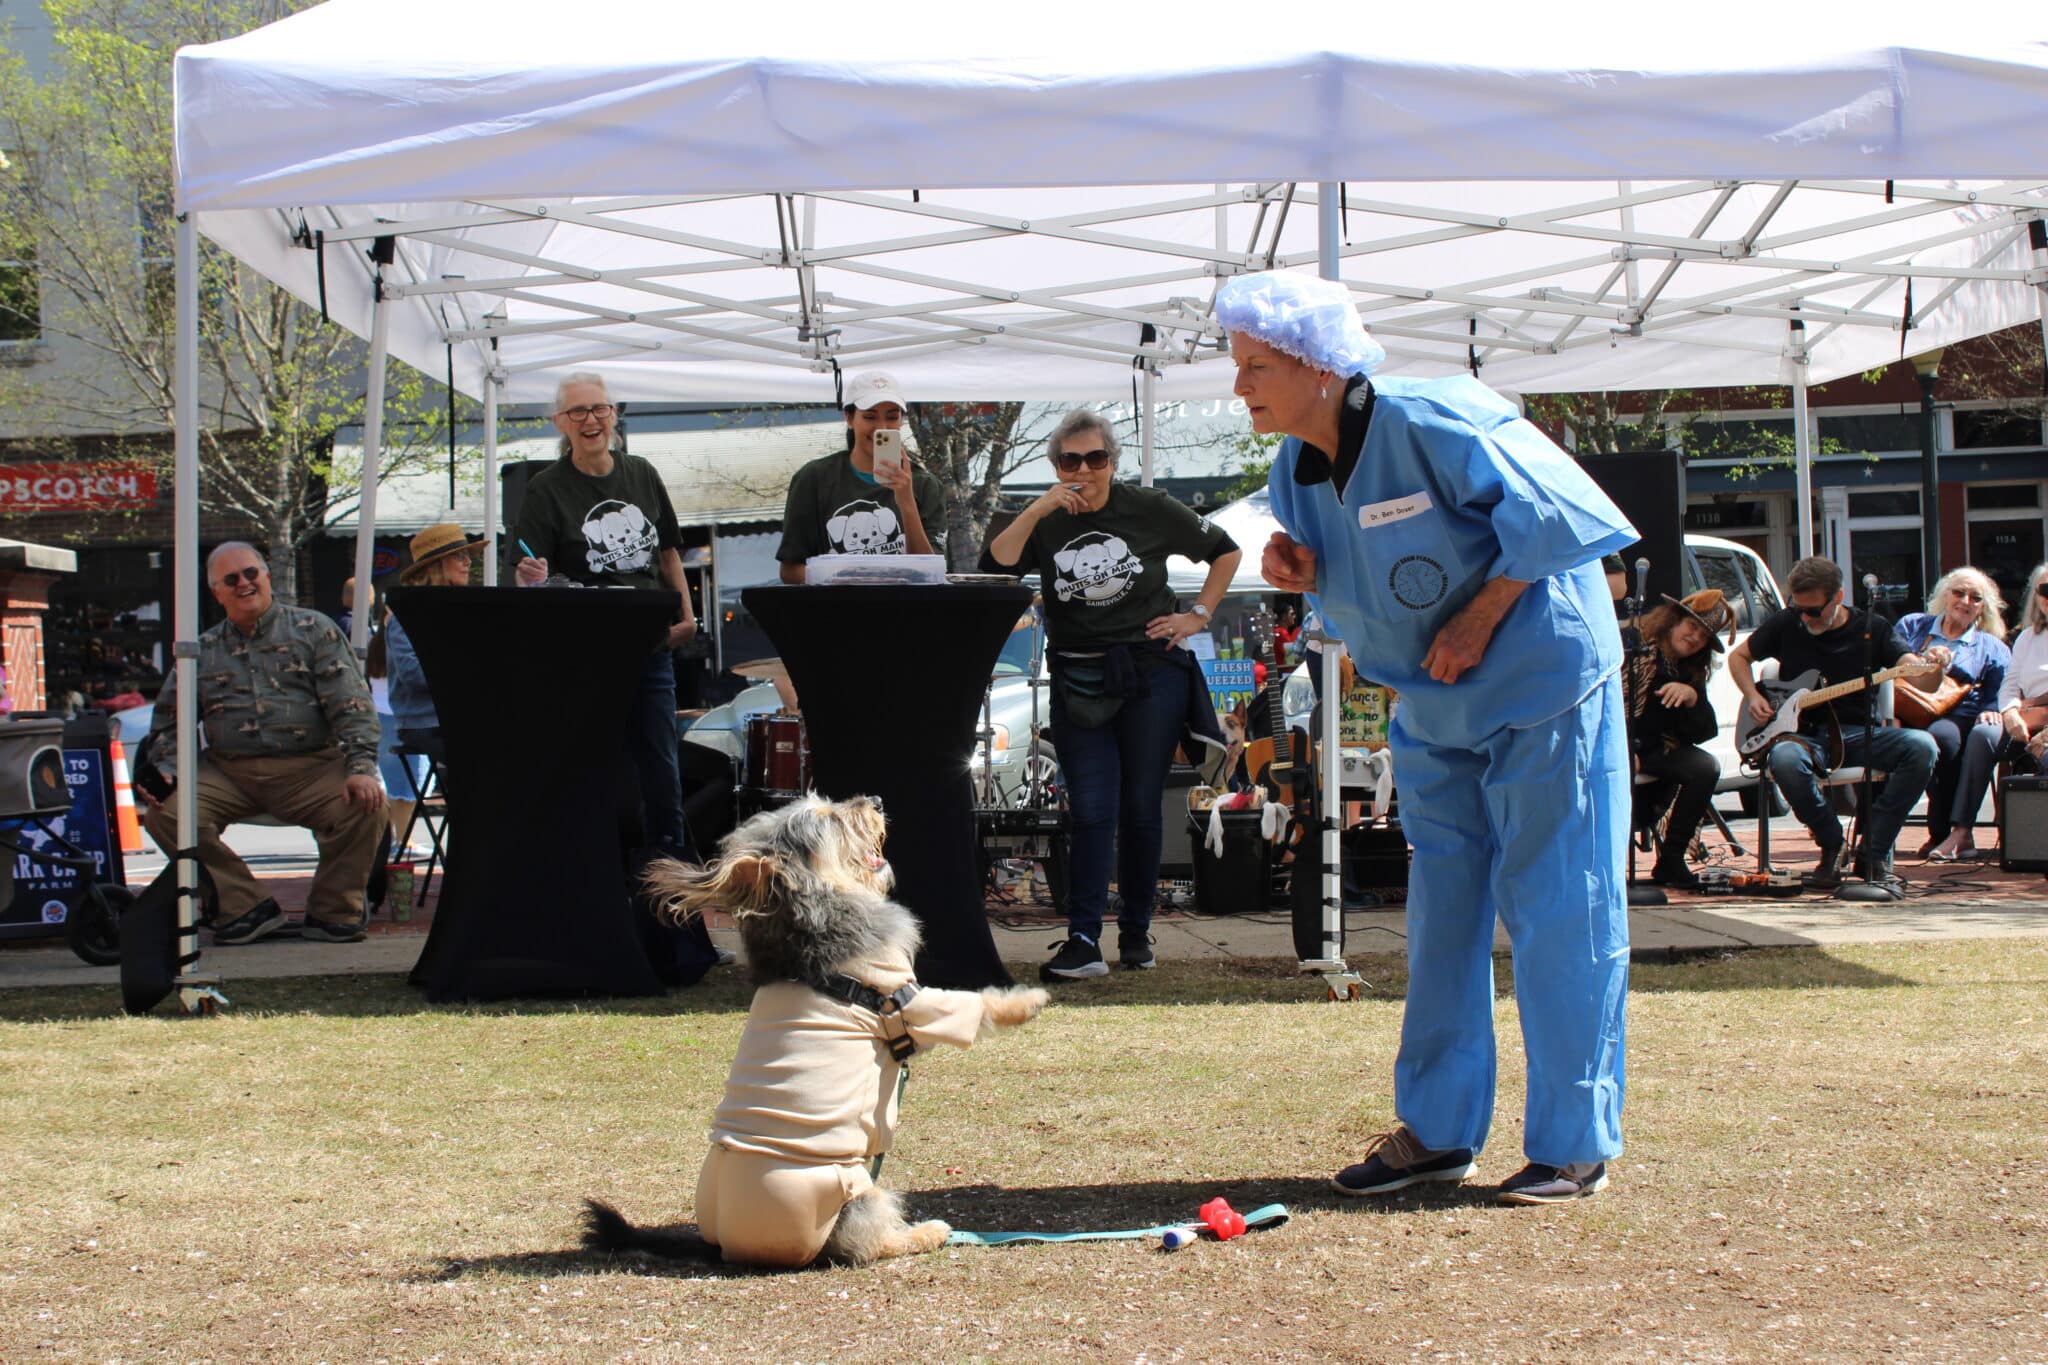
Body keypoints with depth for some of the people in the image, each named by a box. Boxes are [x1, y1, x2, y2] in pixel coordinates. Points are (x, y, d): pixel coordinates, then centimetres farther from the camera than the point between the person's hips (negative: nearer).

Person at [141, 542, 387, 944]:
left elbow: (351, 706, 0)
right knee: (165, 811, -23)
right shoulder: (202, 651, 18)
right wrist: (165, 772, 0)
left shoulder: (314, 630, 9)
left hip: (311, 770, -2)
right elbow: (168, 721, 21)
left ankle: (331, 911, -6)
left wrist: (361, 768, -14)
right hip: (227, 774, 2)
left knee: (365, 807, -31)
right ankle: (246, 907, -10)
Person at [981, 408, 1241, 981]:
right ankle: (1083, 941, -10)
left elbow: (1226, 551, 12)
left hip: (1151, 675, -1)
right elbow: (994, 568, -12)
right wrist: (1035, 512, -18)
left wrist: (1198, 615, 4)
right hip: (1077, 683, 1)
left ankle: (1137, 932, 17)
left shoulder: (1150, 511, 0)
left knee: (1140, 809, 5)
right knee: (1091, 812, -6)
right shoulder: (1044, 523, 4)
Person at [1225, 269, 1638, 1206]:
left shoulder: (1428, 423, -22)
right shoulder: (1295, 470, 2)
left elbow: (1546, 514, -20)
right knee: (1440, 909, 10)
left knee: (1554, 908, -4)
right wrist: (1305, 579, -8)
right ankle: (1437, 1130, 19)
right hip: (1435, 708, 8)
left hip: (1541, 681, -8)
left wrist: (1478, 623, -19)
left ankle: (1574, 1145, 3)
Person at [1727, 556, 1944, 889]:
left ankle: (1873, 854, -19)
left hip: (1860, 732, 1)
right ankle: (1832, 846, -14)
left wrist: (1928, 663, -33)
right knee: (1784, 759, -39)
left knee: (1921, 747, -29)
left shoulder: (1872, 628, 5)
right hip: (1806, 733, -1)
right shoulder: (1785, 624, 5)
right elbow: (1738, 656, 19)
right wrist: (1752, 696, 1)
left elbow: (1910, 664, -8)